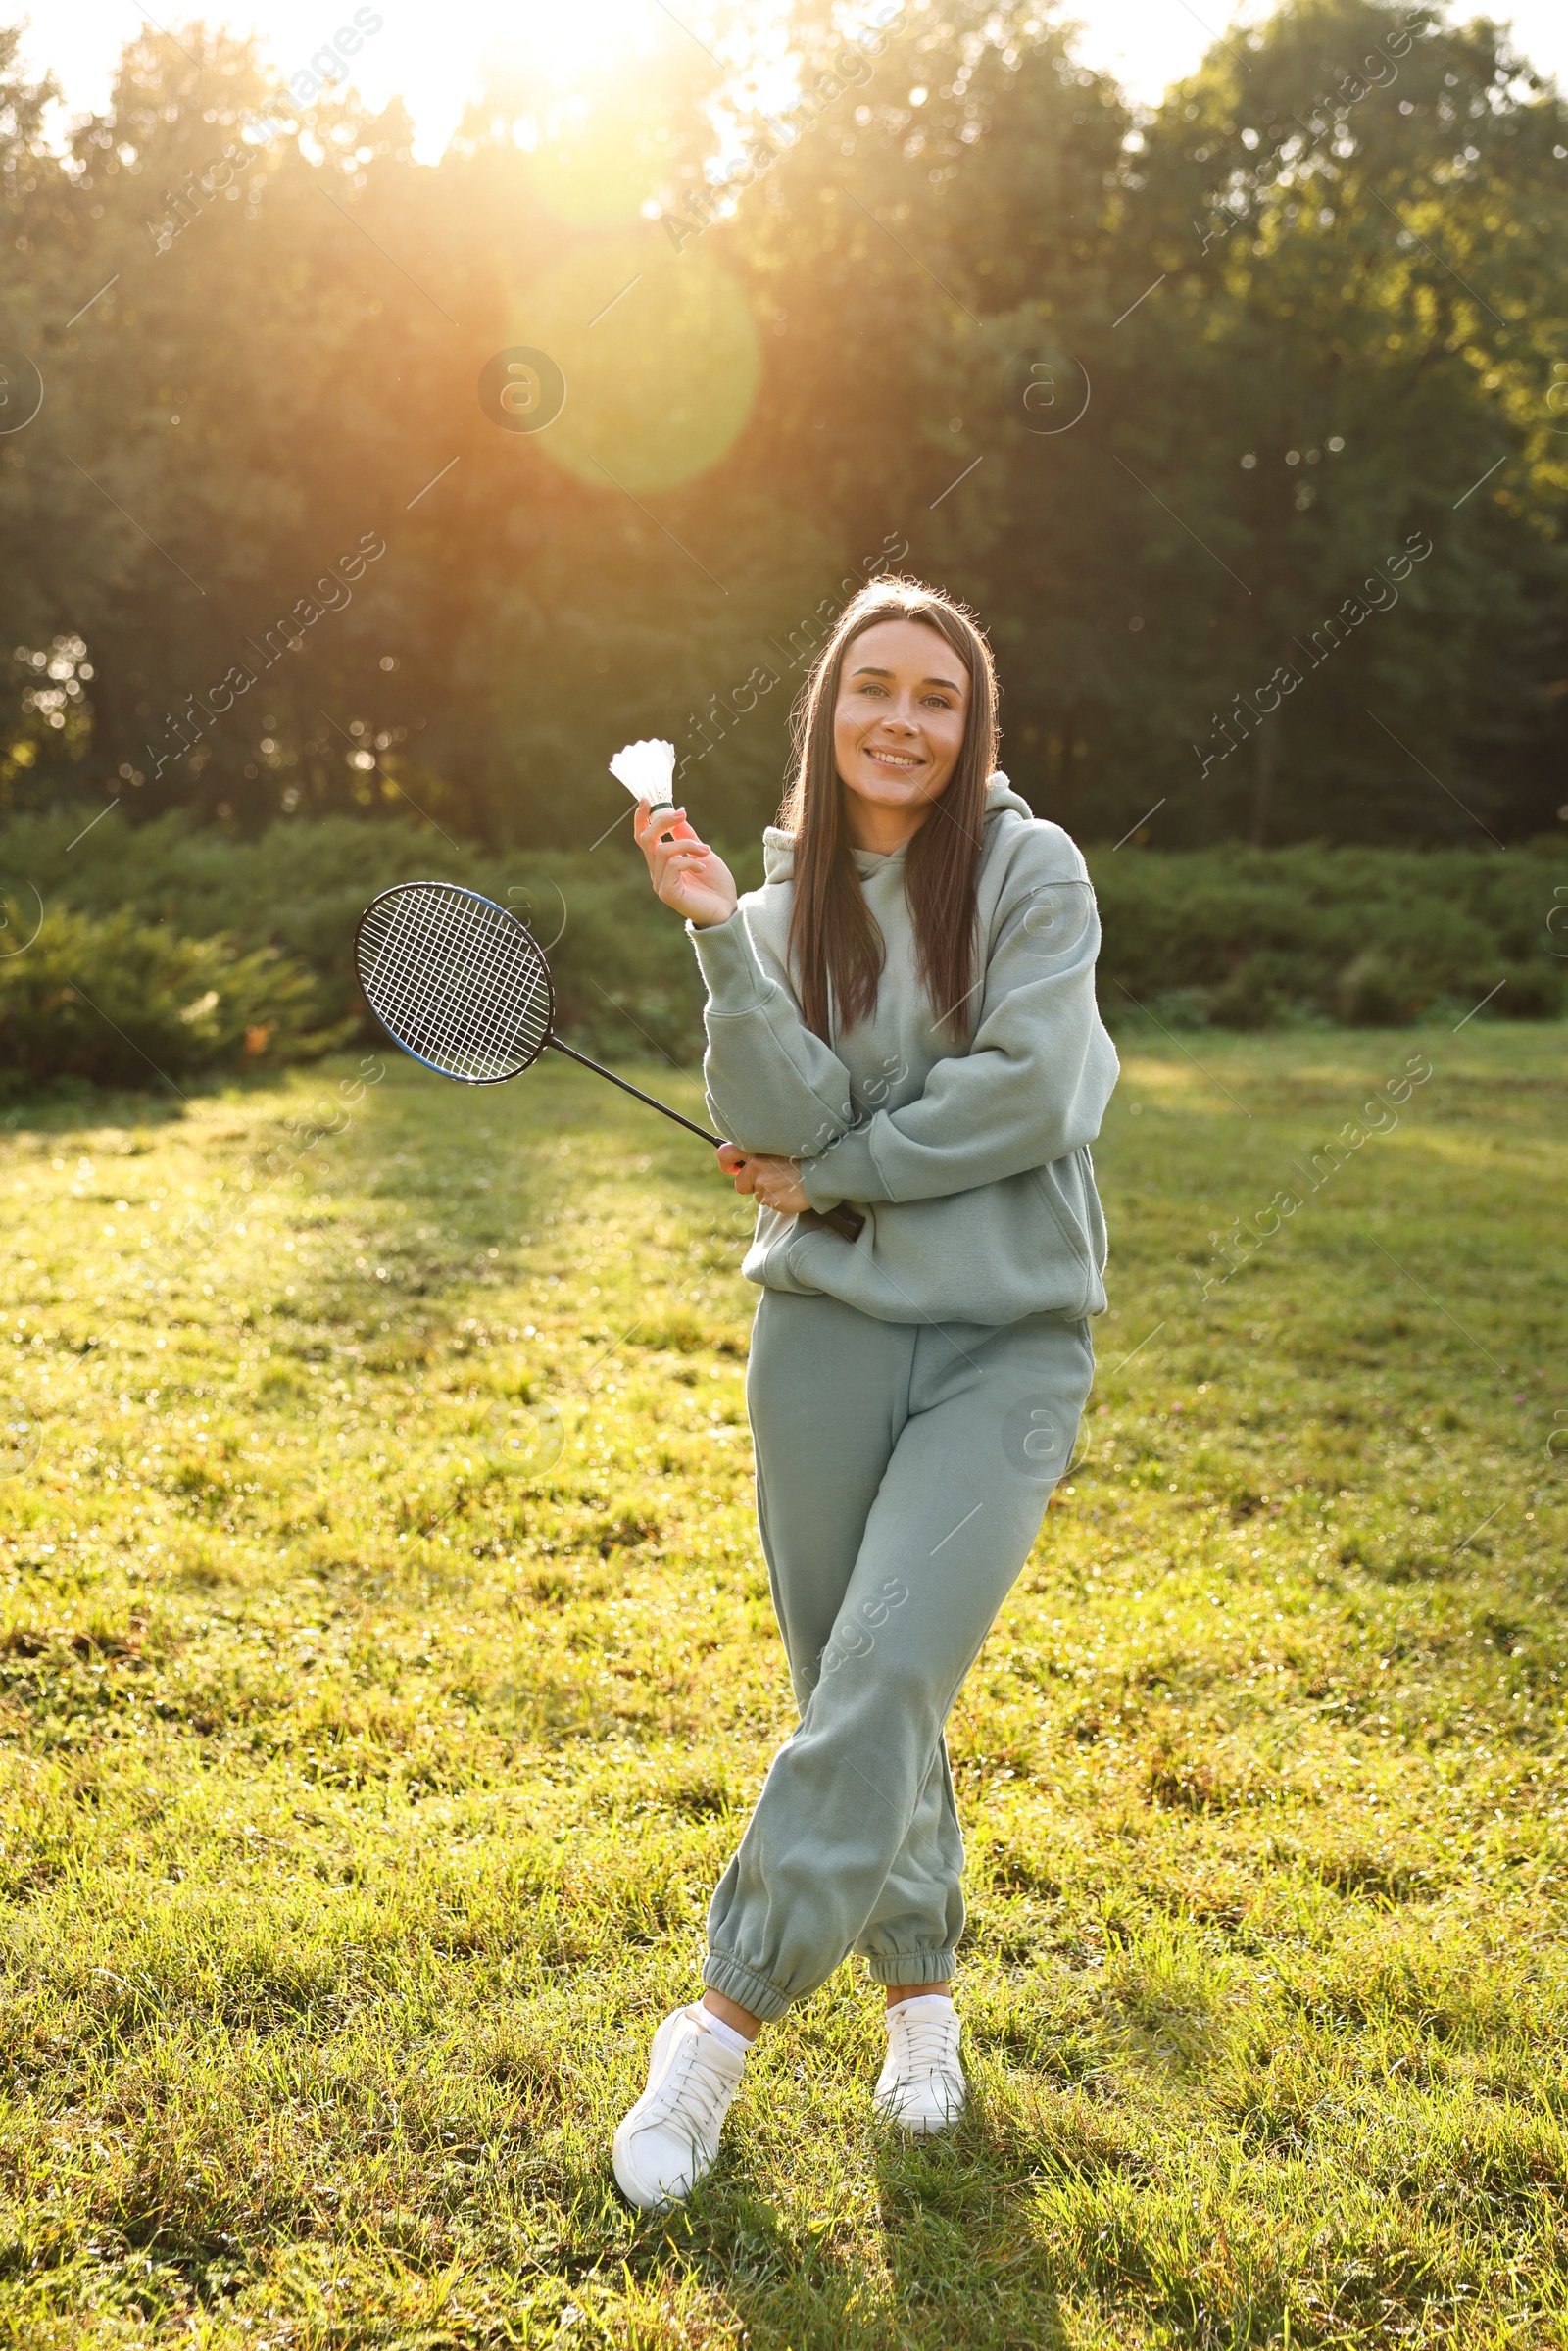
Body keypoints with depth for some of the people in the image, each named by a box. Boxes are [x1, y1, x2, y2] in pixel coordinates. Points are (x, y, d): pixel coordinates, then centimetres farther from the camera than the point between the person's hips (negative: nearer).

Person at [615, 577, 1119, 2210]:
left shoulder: (1031, 869, -3)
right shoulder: (786, 904, 6)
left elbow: (1028, 1091, -14)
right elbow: (781, 1124, -9)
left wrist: (830, 1174, -7)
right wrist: (718, 936, -18)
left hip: (1008, 1341, -3)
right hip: (827, 1334, 3)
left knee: (884, 1679, -13)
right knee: (849, 1692, 9)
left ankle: (724, 2024, 0)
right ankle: (920, 1986, 31)